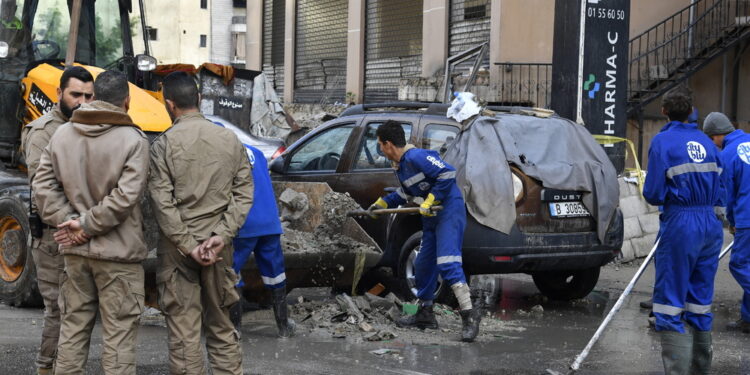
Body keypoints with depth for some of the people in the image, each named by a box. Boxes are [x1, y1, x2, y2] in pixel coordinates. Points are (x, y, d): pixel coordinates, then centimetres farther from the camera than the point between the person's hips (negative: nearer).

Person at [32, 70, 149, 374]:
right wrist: (87, 226, -11)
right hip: (118, 253, -5)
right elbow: (125, 197, -19)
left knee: (73, 327, 15)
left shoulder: (62, 134, 3)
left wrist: (68, 220, -4)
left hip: (74, 252, 5)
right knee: (118, 334, 2)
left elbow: (43, 186, -1)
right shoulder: (133, 140, -12)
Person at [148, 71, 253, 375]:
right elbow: (243, 194, 0)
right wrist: (221, 235, -5)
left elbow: (163, 203, -11)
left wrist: (188, 245, -9)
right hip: (219, 247, 4)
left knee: (184, 330, 1)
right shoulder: (230, 140, 4)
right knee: (221, 326, 13)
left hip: (177, 248, -3)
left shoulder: (164, 144, -7)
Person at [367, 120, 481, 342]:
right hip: (431, 216, 11)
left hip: (449, 210, -10)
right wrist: (383, 203, 25)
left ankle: (469, 314, -22)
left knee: (447, 263, -20)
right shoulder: (399, 165, 13)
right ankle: (425, 314, 26)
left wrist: (430, 201, -22)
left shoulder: (416, 157, -18)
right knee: (423, 264, 14)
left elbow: (447, 174, -24)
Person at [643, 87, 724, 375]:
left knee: (670, 305, -1)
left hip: (680, 225, -6)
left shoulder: (662, 141, -7)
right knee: (700, 303, 15)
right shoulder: (706, 142, 9)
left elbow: (653, 194, -10)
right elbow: (720, 192, 11)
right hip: (711, 225, 6)